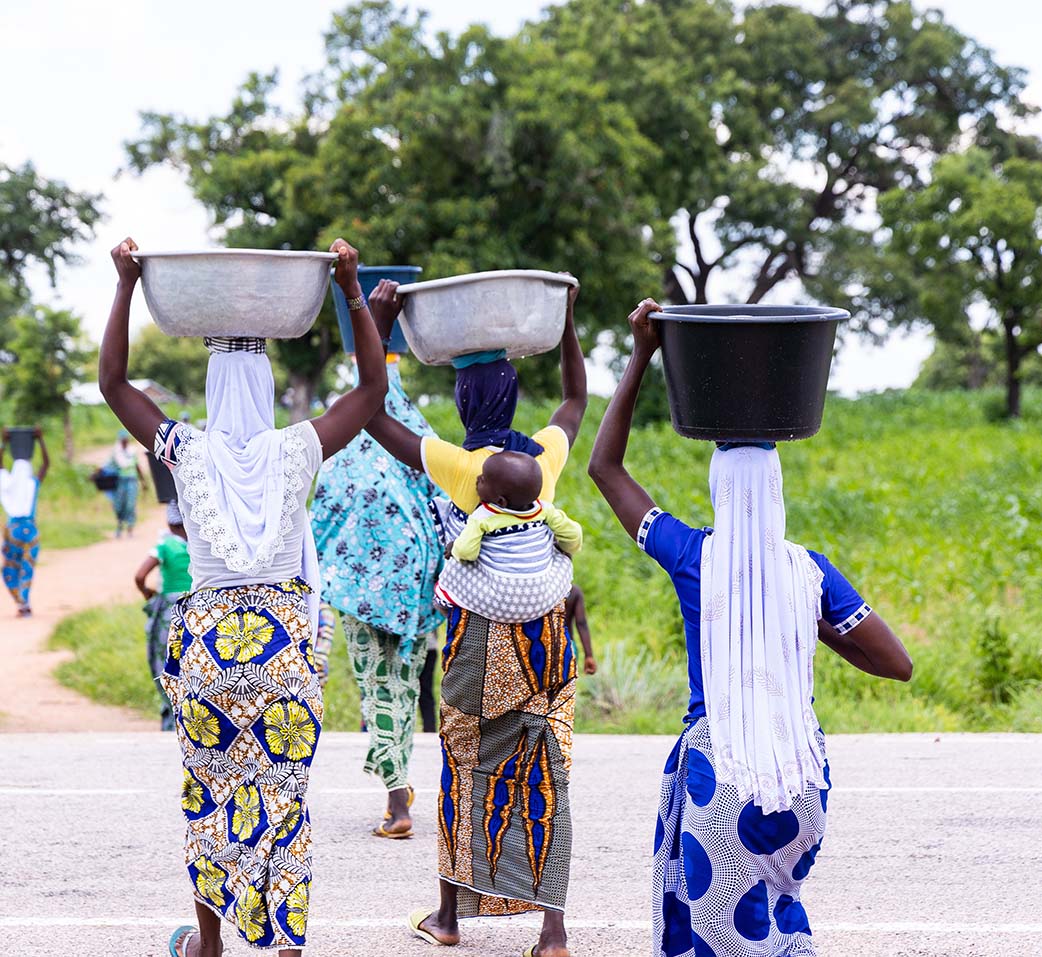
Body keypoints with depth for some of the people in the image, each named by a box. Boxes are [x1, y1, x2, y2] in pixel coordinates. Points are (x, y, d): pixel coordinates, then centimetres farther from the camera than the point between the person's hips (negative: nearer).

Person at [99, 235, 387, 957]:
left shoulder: (188, 452, -4)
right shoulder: (296, 451, -5)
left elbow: (113, 383, 6)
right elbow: (374, 388, 4)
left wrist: (126, 286, 4)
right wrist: (353, 290, 1)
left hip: (206, 636, 1)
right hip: (286, 636, -1)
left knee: (212, 792, 13)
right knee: (285, 792, 4)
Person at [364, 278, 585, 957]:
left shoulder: (458, 466, -13)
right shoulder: (547, 455, -1)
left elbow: (374, 416, -10)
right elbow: (577, 399, 20)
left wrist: (379, 329, -7)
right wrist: (566, 321, 23)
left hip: (480, 638, -2)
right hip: (546, 634, 3)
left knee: (466, 771, 12)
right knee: (544, 775, 3)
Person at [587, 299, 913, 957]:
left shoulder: (693, 556, -5)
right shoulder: (811, 571, -1)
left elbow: (605, 466, 6)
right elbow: (899, 664, 2)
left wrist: (641, 358, 5)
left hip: (719, 764, -3)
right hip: (800, 764, 3)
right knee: (778, 900, 24)